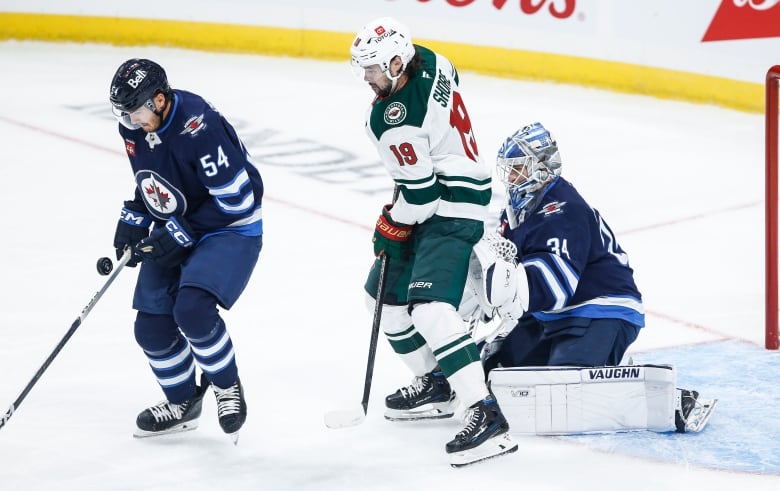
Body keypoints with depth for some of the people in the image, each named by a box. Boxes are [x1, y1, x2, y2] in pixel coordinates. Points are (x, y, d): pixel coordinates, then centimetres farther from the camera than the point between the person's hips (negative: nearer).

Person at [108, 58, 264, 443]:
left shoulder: (200, 128, -31)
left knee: (192, 309, -27)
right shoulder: (134, 127, -5)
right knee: (152, 325, 3)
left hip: (231, 229, -8)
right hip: (174, 231, 8)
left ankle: (227, 386, -2)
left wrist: (183, 235, -23)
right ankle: (182, 403, 26)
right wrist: (133, 220, 1)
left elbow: (236, 199, -27)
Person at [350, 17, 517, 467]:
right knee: (385, 295, 20)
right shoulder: (428, 62, 1)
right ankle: (436, 386, 32)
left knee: (429, 308, -25)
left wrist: (393, 227, -3)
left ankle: (486, 414, -32)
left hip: (451, 209, -11)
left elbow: (420, 190, -22)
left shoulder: (392, 119, -25)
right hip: (447, 191, 11)